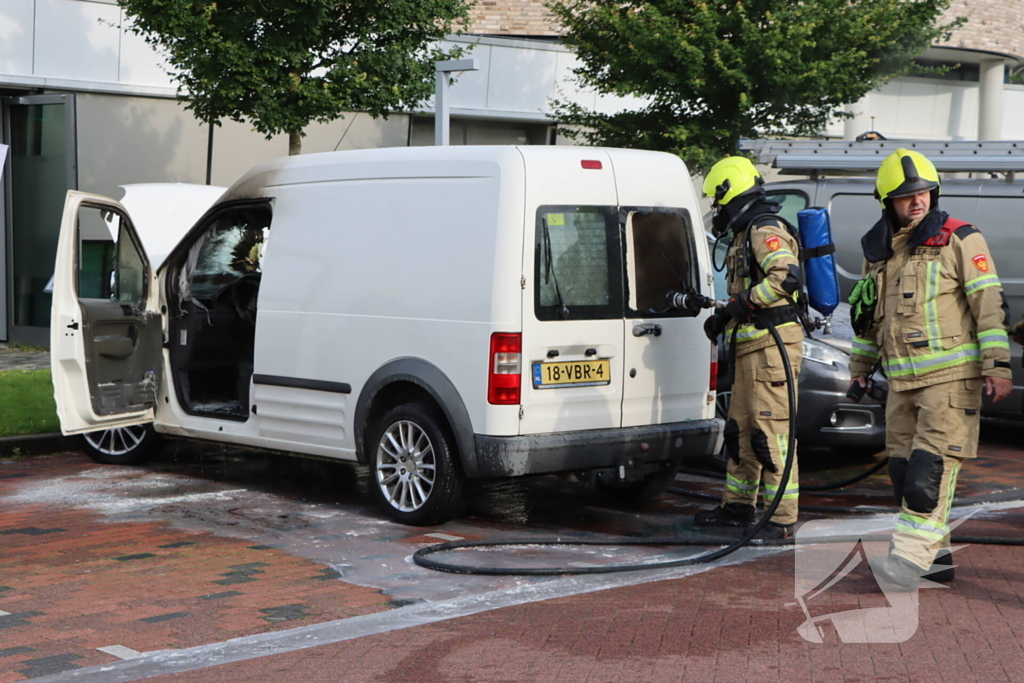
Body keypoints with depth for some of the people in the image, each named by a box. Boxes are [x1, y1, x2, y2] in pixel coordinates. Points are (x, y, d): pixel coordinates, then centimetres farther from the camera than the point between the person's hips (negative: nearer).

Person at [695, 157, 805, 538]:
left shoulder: (765, 229, -11)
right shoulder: (746, 235, 22)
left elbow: (788, 276, -28)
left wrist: (744, 301, -21)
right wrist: (723, 319, 15)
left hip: (771, 346, -11)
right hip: (751, 349, 11)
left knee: (772, 434, -10)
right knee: (740, 429, 16)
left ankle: (783, 519, -8)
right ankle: (737, 507, 26)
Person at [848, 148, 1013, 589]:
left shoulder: (959, 240, -5)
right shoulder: (879, 251, 14)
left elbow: (989, 303, -8)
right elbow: (869, 313, 25)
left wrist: (997, 365, -14)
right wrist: (861, 364, 27)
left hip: (952, 375, -7)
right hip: (903, 381, 7)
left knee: (931, 466, -13)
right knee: (903, 468, 7)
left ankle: (911, 556, -14)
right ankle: (936, 557, 16)